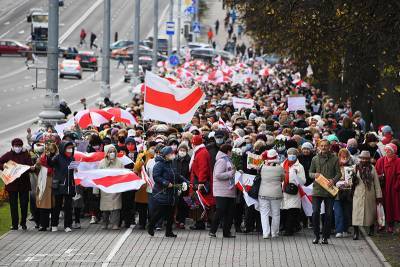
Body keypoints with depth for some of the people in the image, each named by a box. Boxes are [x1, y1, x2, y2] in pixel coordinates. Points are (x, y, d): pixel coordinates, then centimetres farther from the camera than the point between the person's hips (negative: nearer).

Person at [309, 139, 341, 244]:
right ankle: (316, 235, 3)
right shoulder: (315, 159, 9)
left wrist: (334, 180, -16)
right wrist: (314, 175, -9)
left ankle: (325, 236, 11)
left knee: (328, 214, 2)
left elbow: (338, 173, 4)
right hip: (317, 189, 1)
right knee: (315, 212, -8)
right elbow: (310, 173, 14)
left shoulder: (334, 159, 5)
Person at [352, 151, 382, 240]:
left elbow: (376, 182, 5)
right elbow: (352, 180, 10)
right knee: (357, 212, -9)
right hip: (358, 194, -1)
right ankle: (356, 232, -9)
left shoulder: (372, 168, 4)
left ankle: (371, 229, 31)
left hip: (370, 194, 1)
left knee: (371, 212, 11)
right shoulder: (356, 168, 2)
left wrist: (378, 195, 3)